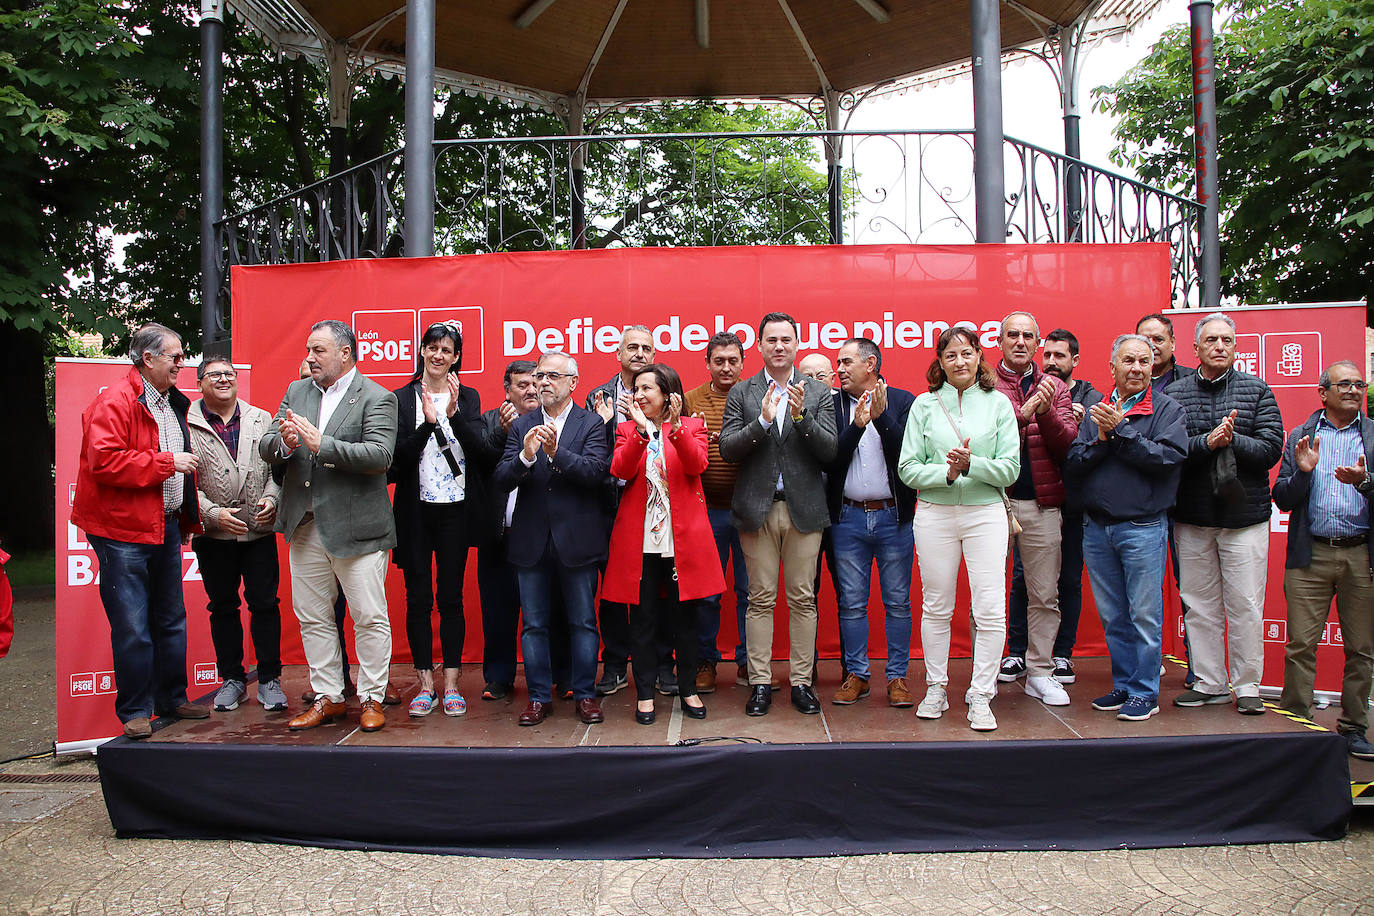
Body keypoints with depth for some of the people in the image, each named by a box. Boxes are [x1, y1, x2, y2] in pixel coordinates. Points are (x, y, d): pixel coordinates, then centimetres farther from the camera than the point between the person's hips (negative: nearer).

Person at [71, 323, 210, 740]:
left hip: (166, 527, 8)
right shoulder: (116, 401, -12)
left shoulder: (174, 403, 15)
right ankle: (135, 711, 11)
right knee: (132, 626, -2)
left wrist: (187, 519, 21)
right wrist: (166, 462, -19)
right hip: (124, 532, -8)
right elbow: (104, 461, -23)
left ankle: (172, 698, 27)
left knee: (171, 620, 15)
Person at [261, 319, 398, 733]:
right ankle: (328, 698, 27)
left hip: (356, 527, -6)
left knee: (370, 617, 1)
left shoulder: (377, 398, -6)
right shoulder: (296, 392, 12)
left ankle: (372, 698, 16)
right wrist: (284, 443, -17)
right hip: (305, 526, 6)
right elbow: (265, 447, 6)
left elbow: (380, 455, -20)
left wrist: (321, 444, -25)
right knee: (312, 617, 13)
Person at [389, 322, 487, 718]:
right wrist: (428, 422, -19)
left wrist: (454, 412, -19)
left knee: (451, 597, 4)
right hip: (415, 508, 0)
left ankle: (451, 684, 12)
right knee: (418, 597, 5)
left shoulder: (467, 397, 8)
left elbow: (478, 446, -6)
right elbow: (399, 455, -5)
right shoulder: (402, 398, 5)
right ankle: (425, 683, 15)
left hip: (455, 508, 0)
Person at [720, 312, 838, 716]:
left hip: (804, 508, 1)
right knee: (761, 599, 4)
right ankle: (760, 682, 12)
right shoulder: (742, 393, 7)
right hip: (758, 508, 0)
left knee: (803, 599, 5)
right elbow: (727, 448, -4)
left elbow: (829, 451, -3)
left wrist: (802, 416, -18)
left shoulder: (818, 392, 7)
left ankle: (801, 680, 15)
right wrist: (763, 420, -18)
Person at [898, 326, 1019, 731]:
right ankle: (936, 689, 22)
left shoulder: (998, 403, 5)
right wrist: (946, 472, -14)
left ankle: (981, 696, 8)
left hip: (986, 512, 0)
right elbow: (907, 469, 1)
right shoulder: (924, 405, 5)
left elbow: (1010, 469, -1)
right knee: (936, 607, 8)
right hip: (934, 513, 1)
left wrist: (972, 464, -16)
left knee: (991, 610, -4)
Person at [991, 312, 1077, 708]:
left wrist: (1046, 412, -16)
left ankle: (1039, 672, 18)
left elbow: (1068, 442, 1)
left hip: (1042, 503, 3)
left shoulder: (1054, 388, 12)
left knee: (1044, 594, 7)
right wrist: (1022, 413, -21)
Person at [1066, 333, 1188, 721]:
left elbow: (1169, 457, -16)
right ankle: (1124, 685, 24)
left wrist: (1121, 431, -15)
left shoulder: (1166, 408, 1)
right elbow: (1072, 467, 5)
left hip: (1142, 526, -4)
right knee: (1112, 615, 12)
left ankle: (1144, 693, 11)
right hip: (1096, 526, 4)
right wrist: (1101, 440, -10)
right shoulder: (1096, 410, 11)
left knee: (1145, 613, 0)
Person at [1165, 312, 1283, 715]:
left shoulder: (1257, 390, 5)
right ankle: (1209, 683, 19)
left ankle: (1247, 686, 16)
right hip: (1192, 517, 1)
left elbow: (1271, 449, -3)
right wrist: (1207, 442, -21)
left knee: (1246, 606, 2)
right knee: (1199, 605, 7)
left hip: (1245, 515, -1)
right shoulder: (1174, 394, 4)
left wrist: (1233, 440, -17)